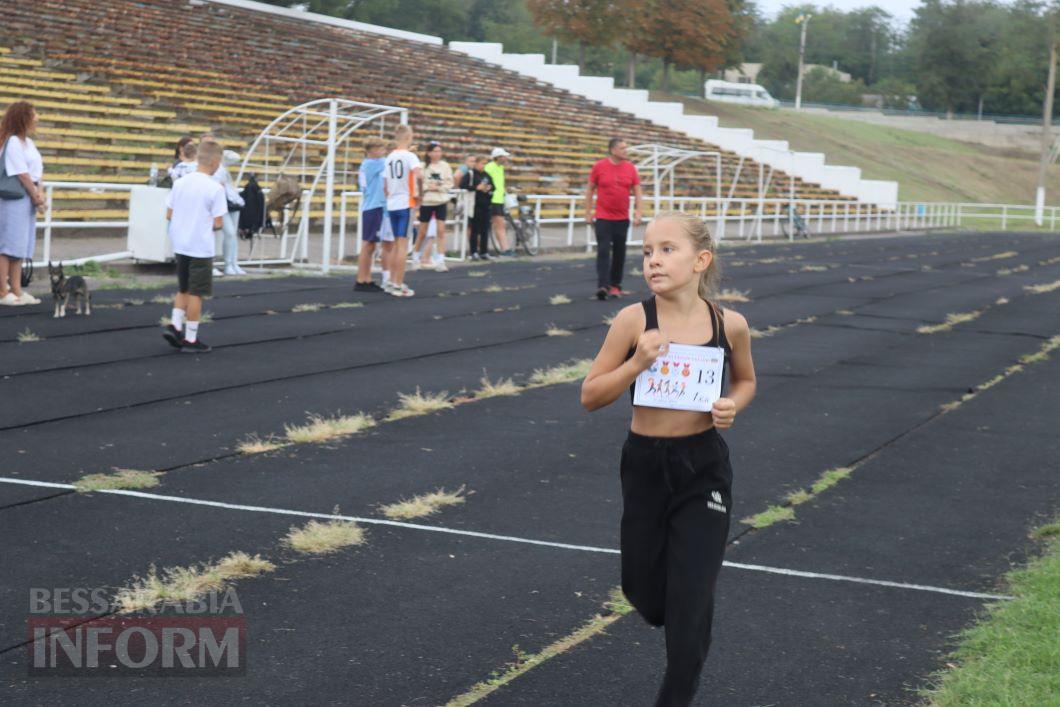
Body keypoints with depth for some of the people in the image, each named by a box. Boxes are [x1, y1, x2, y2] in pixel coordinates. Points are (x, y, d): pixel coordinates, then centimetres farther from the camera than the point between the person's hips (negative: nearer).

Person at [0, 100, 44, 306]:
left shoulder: (28, 142, 15)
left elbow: (38, 171, 12)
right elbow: (22, 175, -14)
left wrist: (40, 193, -3)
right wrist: (36, 198, -9)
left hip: (29, 198, 9)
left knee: (20, 245, 10)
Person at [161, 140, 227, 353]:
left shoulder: (180, 183, 2)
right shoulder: (215, 188, -14)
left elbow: (169, 215, 5)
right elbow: (217, 223, -13)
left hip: (180, 246, 5)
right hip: (201, 248, -5)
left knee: (183, 289, 22)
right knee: (196, 293, 3)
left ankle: (175, 325, 9)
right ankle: (190, 339, 7)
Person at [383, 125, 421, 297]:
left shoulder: (390, 157, 11)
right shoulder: (409, 156, -8)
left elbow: (385, 187, 12)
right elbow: (418, 173, -28)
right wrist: (419, 190, -13)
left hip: (391, 205, 6)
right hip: (405, 204, -6)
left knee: (396, 244, 16)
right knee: (403, 244, -3)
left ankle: (392, 282, 20)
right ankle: (398, 285, -3)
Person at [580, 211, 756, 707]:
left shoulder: (730, 324, -8)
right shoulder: (634, 320, -13)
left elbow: (745, 381, 13)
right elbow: (590, 396, -8)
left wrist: (732, 405, -9)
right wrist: (637, 363, -23)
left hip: (704, 468, 0)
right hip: (645, 465, 0)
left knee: (691, 603, -2)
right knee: (644, 592, 14)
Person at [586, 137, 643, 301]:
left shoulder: (630, 168, 3)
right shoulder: (599, 166, -3)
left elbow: (637, 191, 8)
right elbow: (590, 189, 4)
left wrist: (638, 212, -2)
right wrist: (588, 212, 2)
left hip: (622, 218, 3)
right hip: (603, 218, -3)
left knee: (619, 253, 7)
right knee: (603, 251, -11)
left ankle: (615, 285, 16)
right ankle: (602, 286, -17)